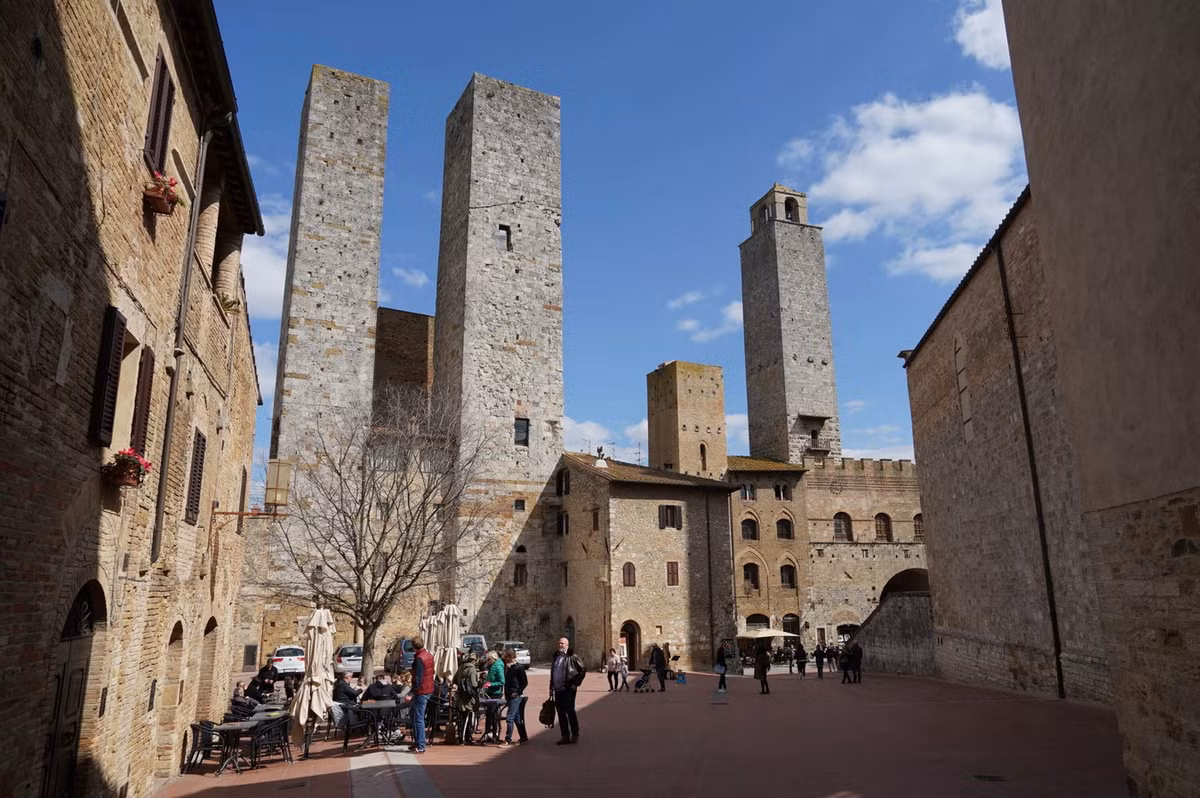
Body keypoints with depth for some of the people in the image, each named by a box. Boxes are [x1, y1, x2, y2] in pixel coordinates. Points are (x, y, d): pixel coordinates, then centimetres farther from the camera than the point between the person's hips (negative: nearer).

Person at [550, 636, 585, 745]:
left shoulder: (573, 657, -6)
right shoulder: (556, 657, 14)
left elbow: (583, 670, -4)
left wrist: (576, 683, -7)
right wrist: (551, 688, 16)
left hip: (568, 690, -6)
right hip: (557, 690, 6)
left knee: (570, 711, -5)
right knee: (561, 713, 8)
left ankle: (575, 735, 9)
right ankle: (565, 736, 16)